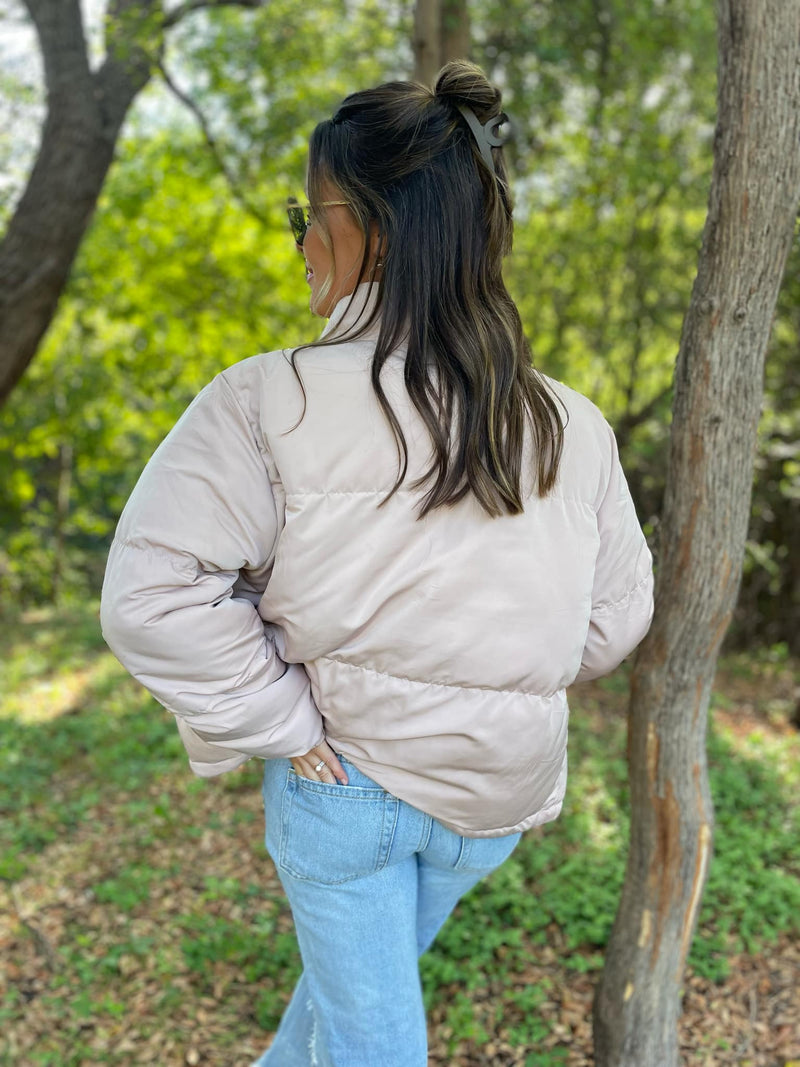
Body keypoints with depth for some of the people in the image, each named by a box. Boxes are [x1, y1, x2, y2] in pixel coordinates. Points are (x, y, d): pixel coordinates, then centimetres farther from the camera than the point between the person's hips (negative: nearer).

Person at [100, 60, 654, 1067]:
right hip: (501, 793, 5)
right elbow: (612, 619, -2)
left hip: (346, 777, -4)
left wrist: (286, 720, -14)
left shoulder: (268, 403, -23)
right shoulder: (575, 428, -12)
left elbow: (151, 595, -25)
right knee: (353, 969, 31)